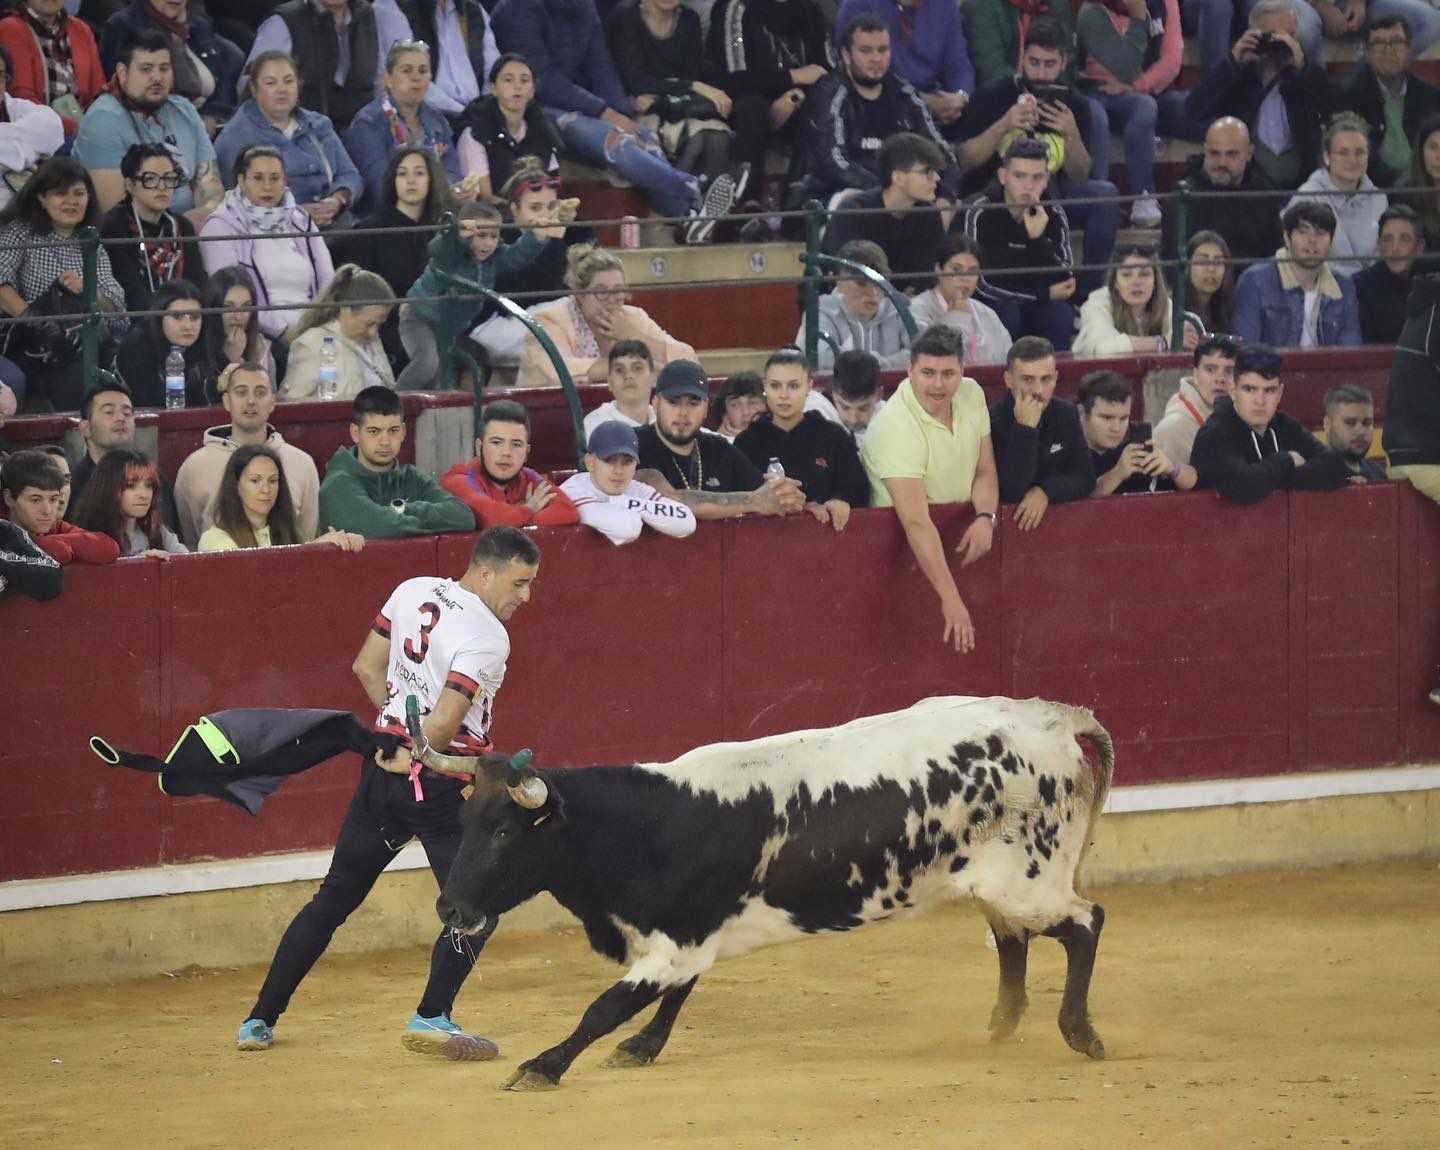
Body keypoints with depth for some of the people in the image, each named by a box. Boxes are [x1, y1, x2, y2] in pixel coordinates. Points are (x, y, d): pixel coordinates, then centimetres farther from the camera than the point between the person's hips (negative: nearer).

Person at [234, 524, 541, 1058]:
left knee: (335, 897, 15)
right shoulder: (488, 636, -17)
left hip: (384, 770, 7)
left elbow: (366, 667, 13)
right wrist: (418, 752, -4)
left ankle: (260, 1019, 16)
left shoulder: (412, 592, 6)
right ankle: (432, 1017, -10)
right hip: (440, 783, -7)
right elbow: (443, 725, -23)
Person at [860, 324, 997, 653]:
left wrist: (985, 518, -15)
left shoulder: (971, 394, -2)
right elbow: (916, 522, -31)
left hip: (961, 528, 7)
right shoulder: (894, 427, -25)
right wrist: (951, 599, -37)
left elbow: (985, 472, 9)